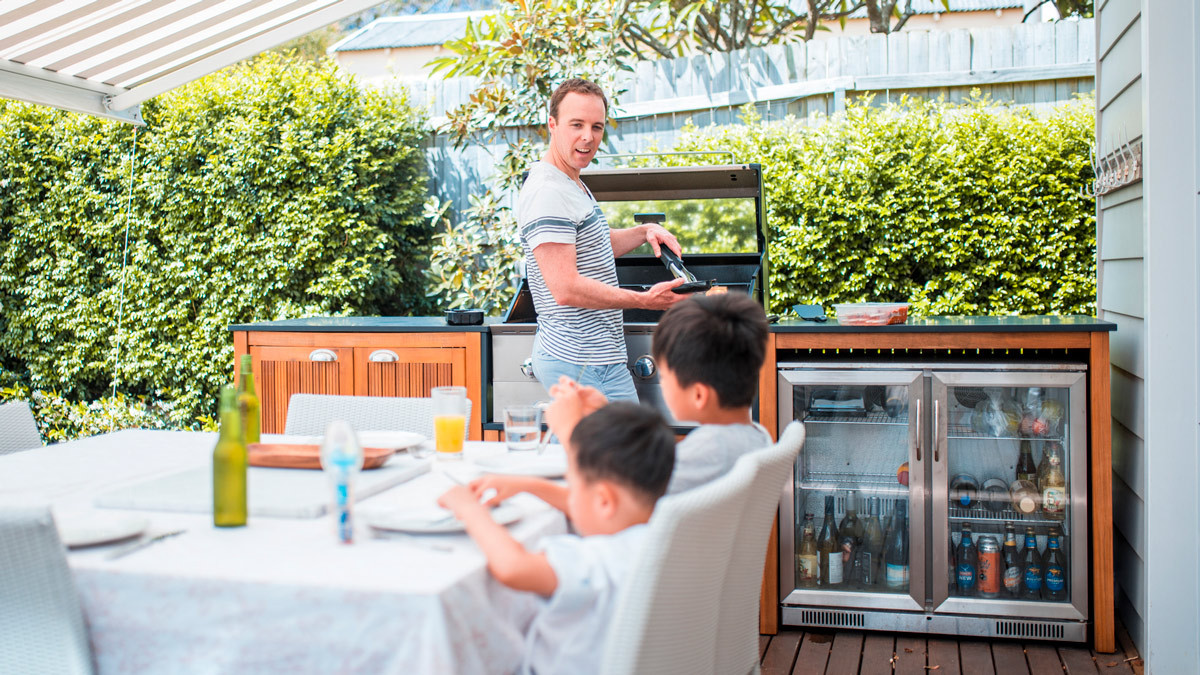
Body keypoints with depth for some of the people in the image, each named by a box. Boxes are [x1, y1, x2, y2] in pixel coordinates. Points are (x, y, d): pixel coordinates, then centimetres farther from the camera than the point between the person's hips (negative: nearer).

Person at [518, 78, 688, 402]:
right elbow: (566, 288, -25)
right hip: (579, 363, -10)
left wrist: (645, 231, 13)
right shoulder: (547, 192, -19)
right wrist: (645, 300, -20)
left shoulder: (573, 185, 16)